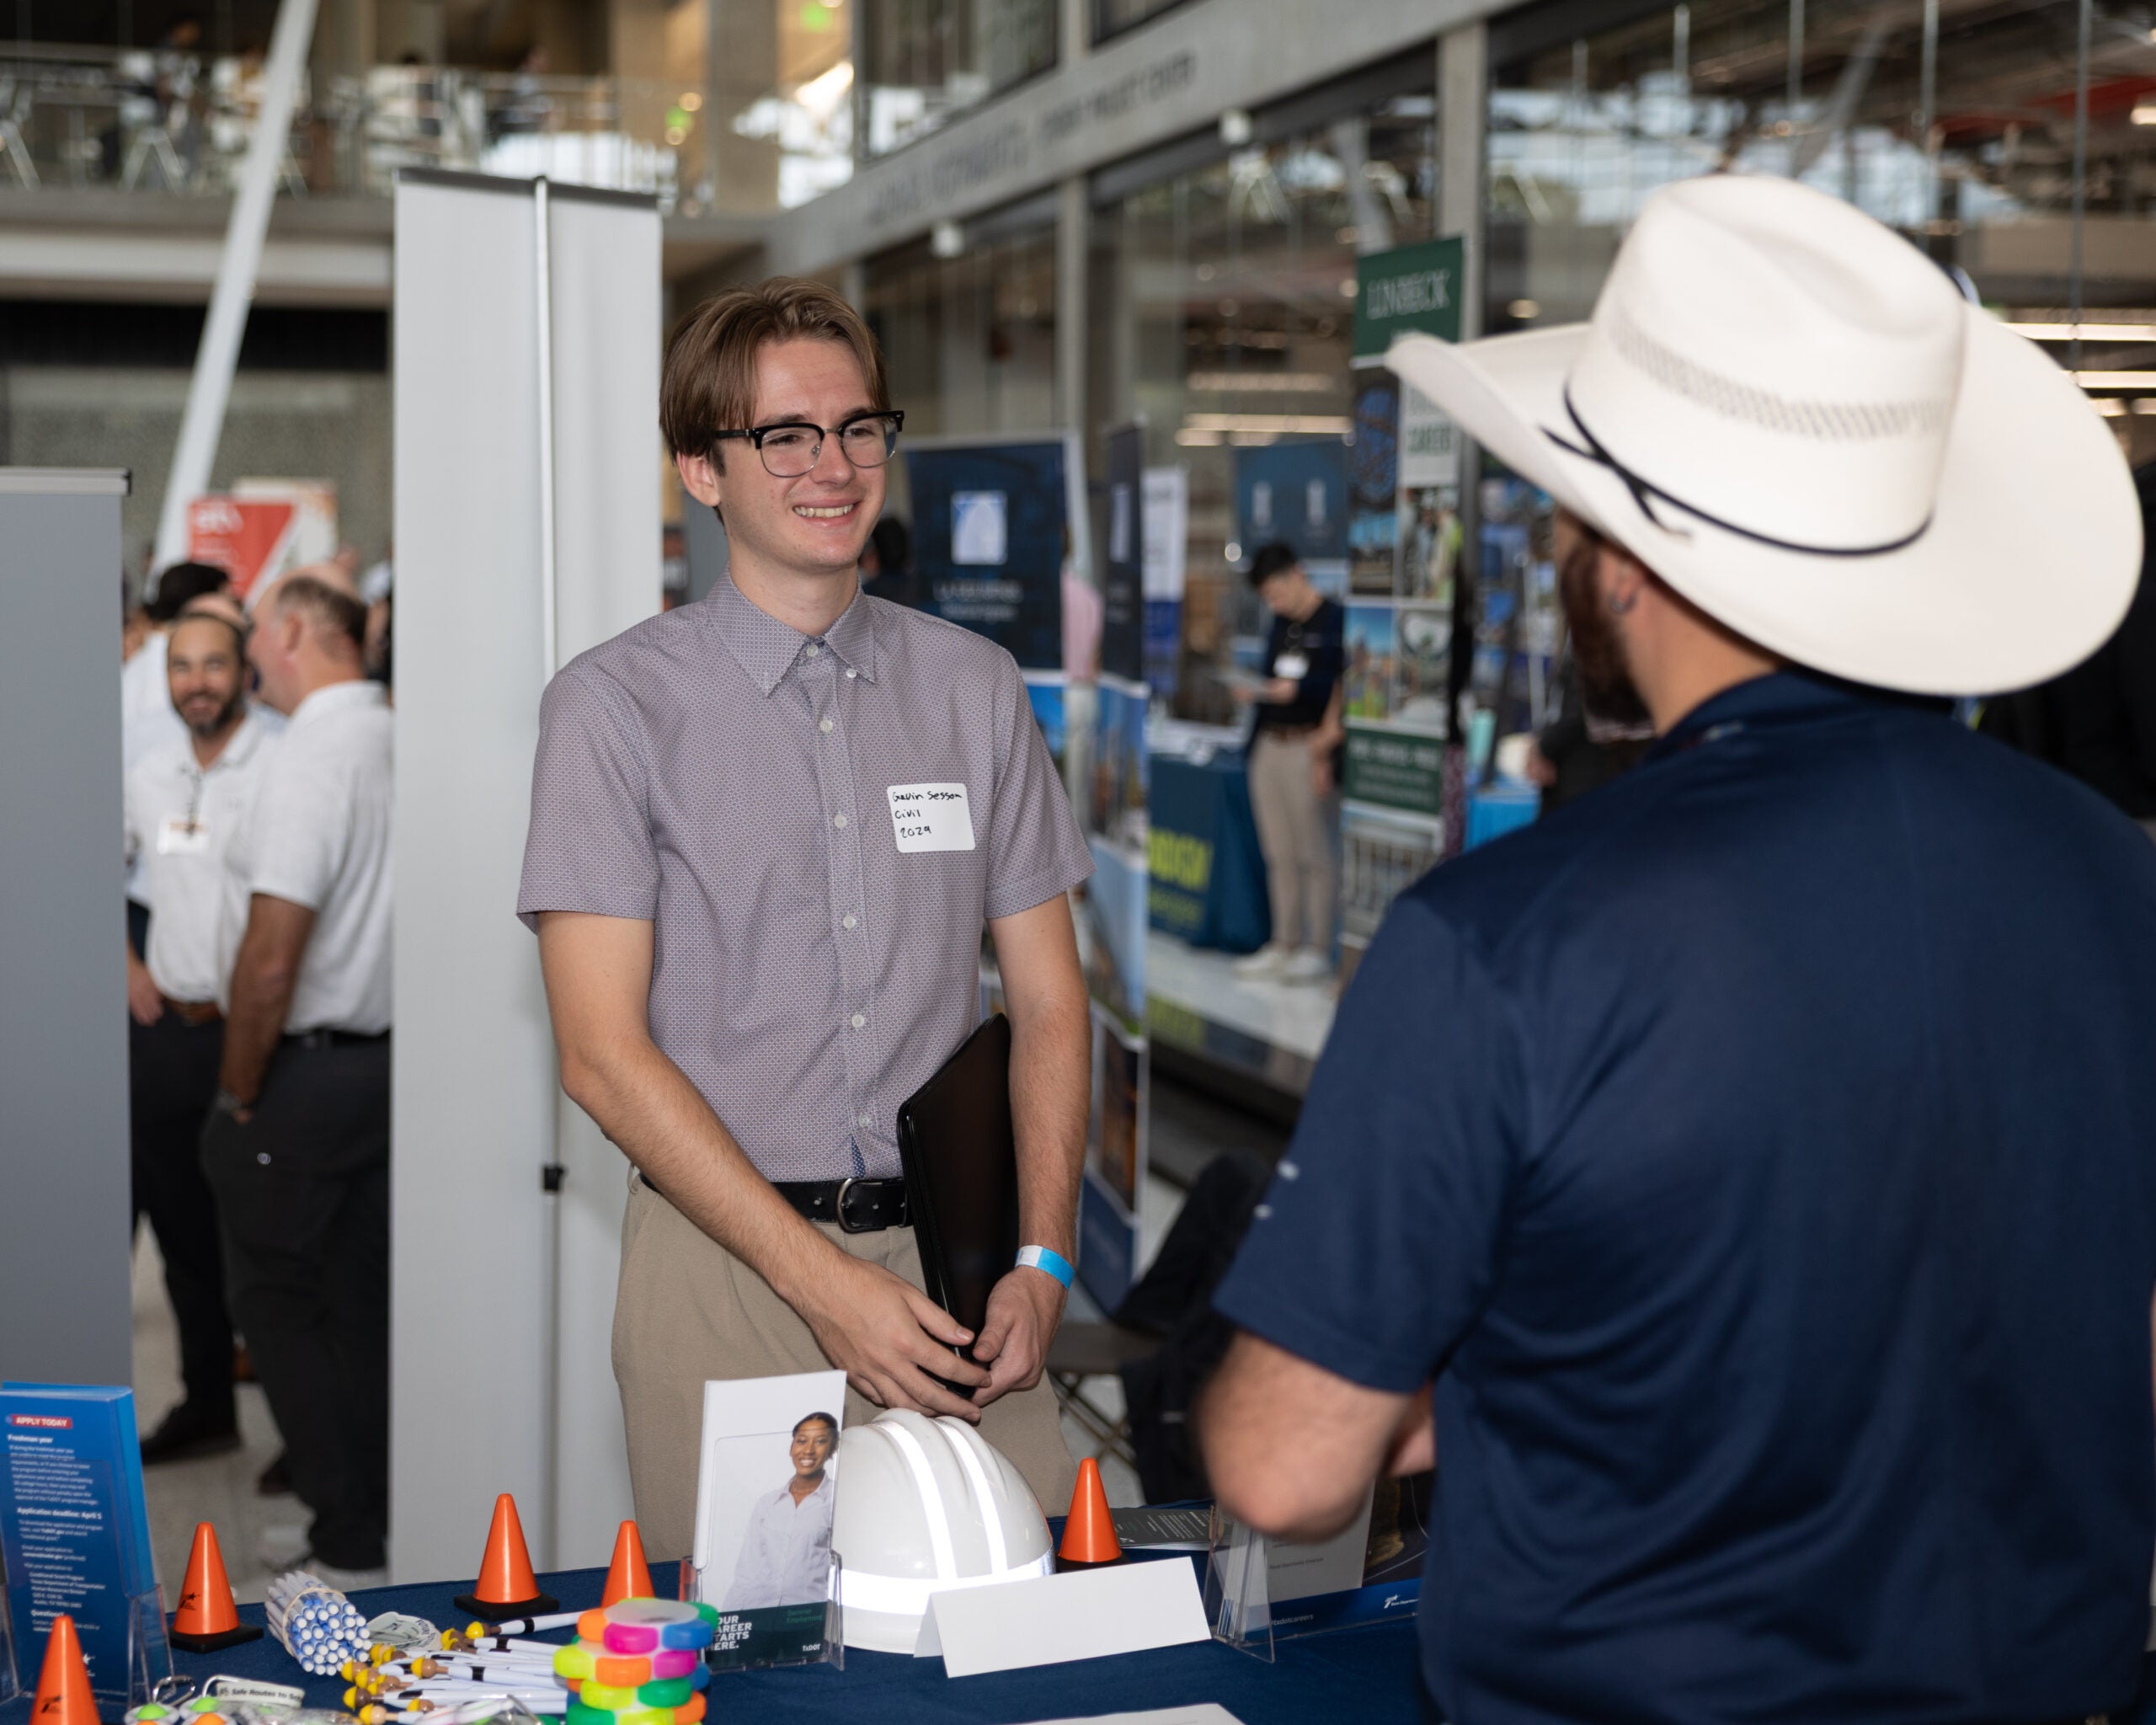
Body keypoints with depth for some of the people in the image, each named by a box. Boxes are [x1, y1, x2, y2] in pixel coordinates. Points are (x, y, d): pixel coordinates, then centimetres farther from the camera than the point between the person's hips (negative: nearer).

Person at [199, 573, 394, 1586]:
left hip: (309, 1071, -8)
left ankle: (351, 1548, 5)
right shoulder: (395, 740, 7)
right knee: (361, 1304, 14)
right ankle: (367, 1521, 21)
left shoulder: (316, 751, -18)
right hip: (385, 1061, 8)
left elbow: (273, 953, -23)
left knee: (277, 1304, 3)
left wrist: (239, 1093, -12)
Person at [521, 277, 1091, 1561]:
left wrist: (1043, 1260, -3)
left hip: (951, 1254, 3)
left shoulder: (976, 689, 10)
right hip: (727, 1274, -3)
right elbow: (605, 1054, -7)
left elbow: (1048, 1000, 11)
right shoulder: (619, 706, -2)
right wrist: (822, 1277, -13)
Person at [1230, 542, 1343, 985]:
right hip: (1269, 745, 8)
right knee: (1279, 856, 9)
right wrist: (1256, 694, 6)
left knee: (1315, 855, -3)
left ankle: (1319, 948, 3)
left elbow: (1346, 684, -12)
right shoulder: (1281, 624, 19)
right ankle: (1285, 943, 15)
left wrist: (1297, 689, -21)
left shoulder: (1335, 620, -6)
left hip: (1309, 746, -8)